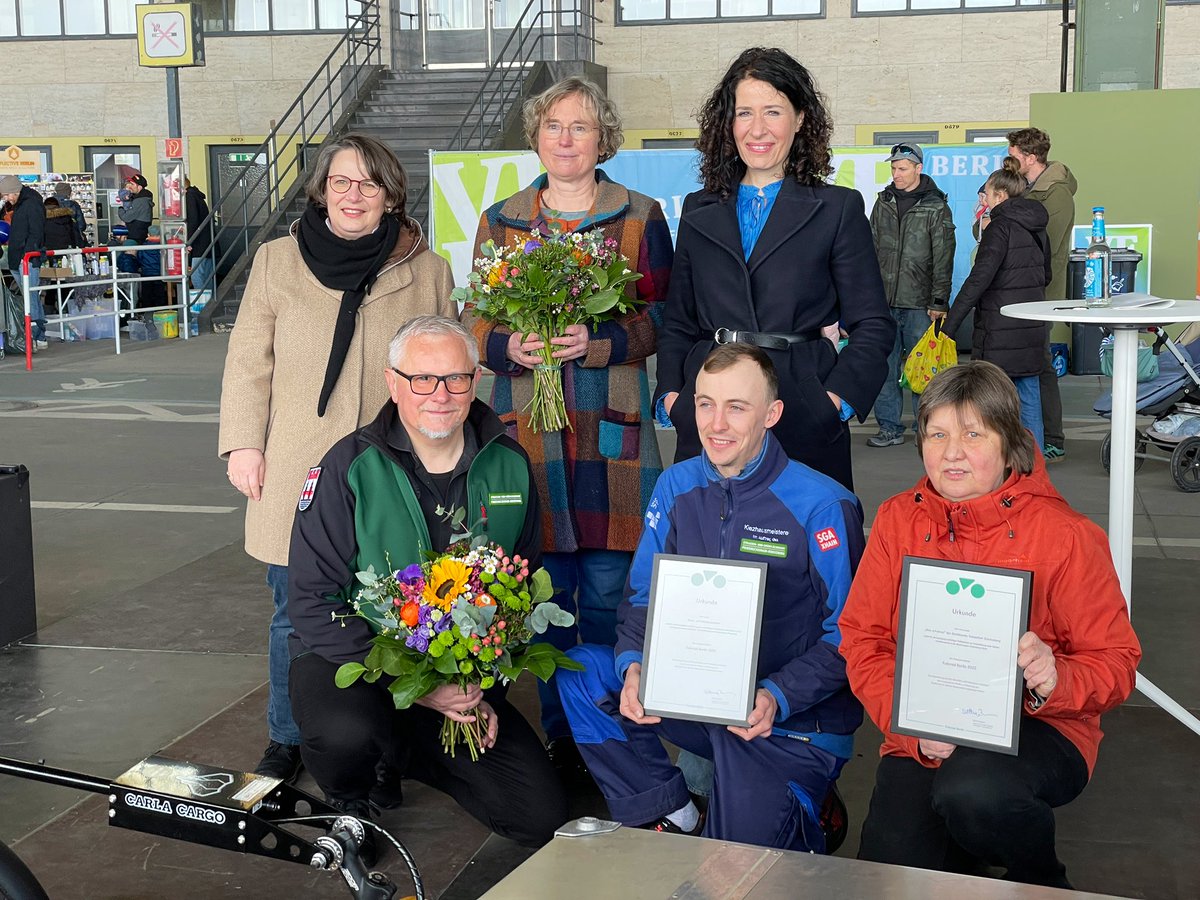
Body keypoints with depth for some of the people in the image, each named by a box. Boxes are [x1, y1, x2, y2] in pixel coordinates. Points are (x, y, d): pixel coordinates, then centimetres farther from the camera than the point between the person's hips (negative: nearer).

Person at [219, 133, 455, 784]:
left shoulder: (428, 271, 6)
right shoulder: (277, 262, 6)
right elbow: (249, 363, 8)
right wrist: (243, 443, 0)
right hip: (298, 479, 0)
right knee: (295, 617, 7)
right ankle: (286, 741, 25)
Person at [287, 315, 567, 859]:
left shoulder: (508, 466, -2)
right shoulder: (350, 468, -14)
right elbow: (313, 604, -16)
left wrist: (484, 694, -5)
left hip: (463, 680, 4)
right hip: (348, 660, -4)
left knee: (542, 817, -5)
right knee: (345, 732, -38)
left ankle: (405, 749, 20)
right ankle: (348, 801, 1)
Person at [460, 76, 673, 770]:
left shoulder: (641, 217, 7)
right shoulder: (501, 222, 13)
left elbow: (662, 316, 1)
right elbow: (474, 320, 12)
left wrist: (597, 341, -15)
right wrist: (510, 346, -9)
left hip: (611, 431, -2)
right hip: (527, 430, 2)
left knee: (607, 594, 1)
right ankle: (558, 734, 19)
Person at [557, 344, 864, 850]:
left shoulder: (822, 507, -14)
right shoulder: (676, 486, 3)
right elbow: (642, 596, 5)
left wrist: (777, 697, -29)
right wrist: (634, 666, -16)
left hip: (795, 720, -5)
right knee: (577, 675, -13)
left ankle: (803, 818, 14)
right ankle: (676, 821, -4)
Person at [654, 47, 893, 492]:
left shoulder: (838, 209, 5)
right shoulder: (699, 212, 15)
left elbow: (873, 325, 2)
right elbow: (677, 322, 17)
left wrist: (836, 398, -10)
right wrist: (670, 392, 2)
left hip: (803, 419, -2)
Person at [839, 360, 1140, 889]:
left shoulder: (1063, 534, -8)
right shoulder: (896, 520, 2)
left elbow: (1116, 662, -5)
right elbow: (862, 642, 2)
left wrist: (1055, 677, -28)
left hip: (1034, 729, -3)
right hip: (923, 740, 3)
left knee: (971, 792, -37)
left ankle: (1043, 879, -2)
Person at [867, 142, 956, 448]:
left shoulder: (936, 207, -2)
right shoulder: (884, 203, 12)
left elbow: (943, 259, -4)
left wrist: (939, 301, -9)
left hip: (919, 302, -4)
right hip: (883, 299, 4)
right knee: (884, 366, 5)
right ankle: (890, 427, 12)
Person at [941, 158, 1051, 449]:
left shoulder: (1000, 227, -13)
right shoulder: (1037, 228, 11)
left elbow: (979, 279, -20)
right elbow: (1045, 275, 22)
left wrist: (950, 324, -20)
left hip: (1000, 329, -8)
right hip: (1032, 327, 8)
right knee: (1029, 397, 13)